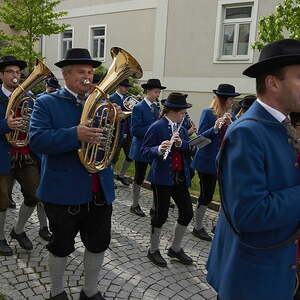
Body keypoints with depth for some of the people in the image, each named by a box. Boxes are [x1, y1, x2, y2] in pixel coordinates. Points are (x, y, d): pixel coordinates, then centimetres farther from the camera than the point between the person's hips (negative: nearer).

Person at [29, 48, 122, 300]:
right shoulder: (47, 103, -5)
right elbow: (37, 140, -19)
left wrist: (117, 120, -10)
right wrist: (75, 135, -32)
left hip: (100, 191, 5)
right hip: (63, 192, -4)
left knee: (99, 244, 15)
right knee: (61, 247, 14)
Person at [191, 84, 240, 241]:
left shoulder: (230, 115, 8)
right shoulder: (207, 113, -8)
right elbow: (201, 136, -14)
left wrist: (230, 124, -18)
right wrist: (215, 128, -29)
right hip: (208, 161, -6)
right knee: (206, 195, 0)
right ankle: (198, 228, 18)